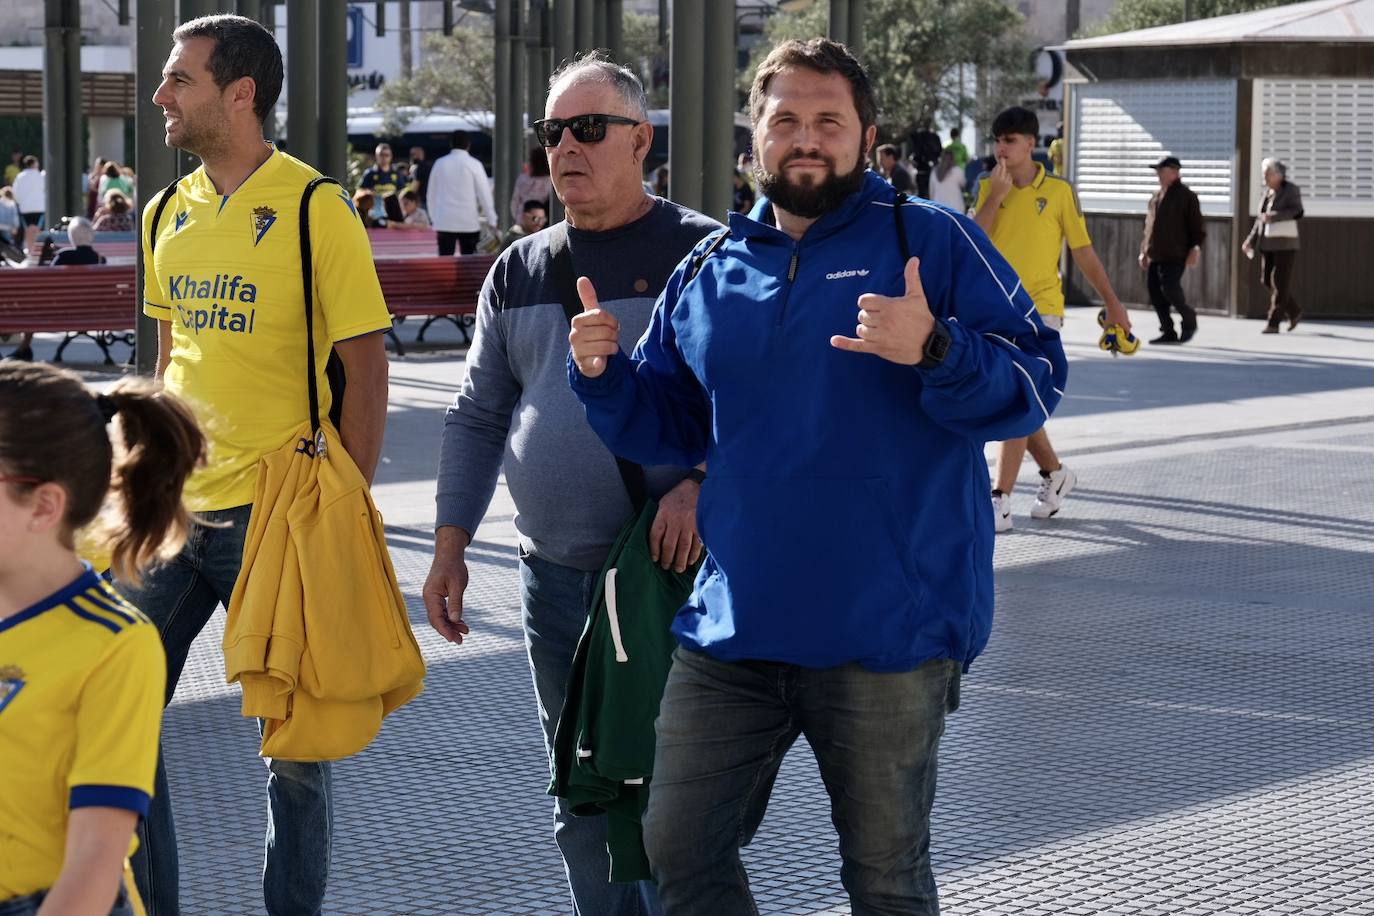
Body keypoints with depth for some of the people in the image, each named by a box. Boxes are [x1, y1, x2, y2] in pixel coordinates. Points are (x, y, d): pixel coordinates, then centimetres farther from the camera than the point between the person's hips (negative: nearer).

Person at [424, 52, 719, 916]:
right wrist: (450, 544, 9)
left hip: (669, 572, -5)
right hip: (555, 579, 6)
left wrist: (703, 483, -24)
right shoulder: (520, 269, 12)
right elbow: (478, 417, 15)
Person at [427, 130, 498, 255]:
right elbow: (484, 194, -3)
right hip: (469, 222, -2)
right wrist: (491, 221, 2)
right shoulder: (473, 165, -3)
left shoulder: (440, 163, 5)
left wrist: (433, 217, 20)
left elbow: (432, 193, 10)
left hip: (444, 221, 2)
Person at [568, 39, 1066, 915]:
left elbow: (1036, 380, -10)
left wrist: (933, 350, -27)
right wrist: (605, 375, 0)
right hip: (734, 631, 5)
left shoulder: (932, 240, -4)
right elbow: (671, 422, 20)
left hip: (886, 634, -4)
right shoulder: (710, 270, 11)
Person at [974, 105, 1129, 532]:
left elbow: (1083, 251, 4)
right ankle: (1054, 474, 35)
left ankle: (1001, 502, -14)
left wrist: (1112, 302, 6)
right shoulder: (988, 187, 5)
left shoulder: (1059, 191, -3)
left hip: (1040, 309, -4)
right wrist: (996, 193, -15)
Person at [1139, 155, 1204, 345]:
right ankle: (1168, 332, 11)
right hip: (1155, 256, 7)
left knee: (1170, 289, -17)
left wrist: (1195, 248, -14)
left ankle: (1189, 319, 7)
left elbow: (1197, 226, -5)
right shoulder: (1156, 197, 18)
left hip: (1175, 255, -7)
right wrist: (1144, 251, 18)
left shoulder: (1186, 196, -3)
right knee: (1155, 292, 3)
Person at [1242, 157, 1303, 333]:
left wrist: (1274, 217, -35)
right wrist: (1251, 241, 11)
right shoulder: (1268, 192, 11)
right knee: (1268, 281, 7)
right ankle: (1293, 312, 24)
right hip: (1268, 242, 7)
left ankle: (1273, 323, -5)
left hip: (1286, 242, -7)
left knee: (1280, 283, -7)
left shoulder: (1291, 190, -9)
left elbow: (1297, 211, -24)